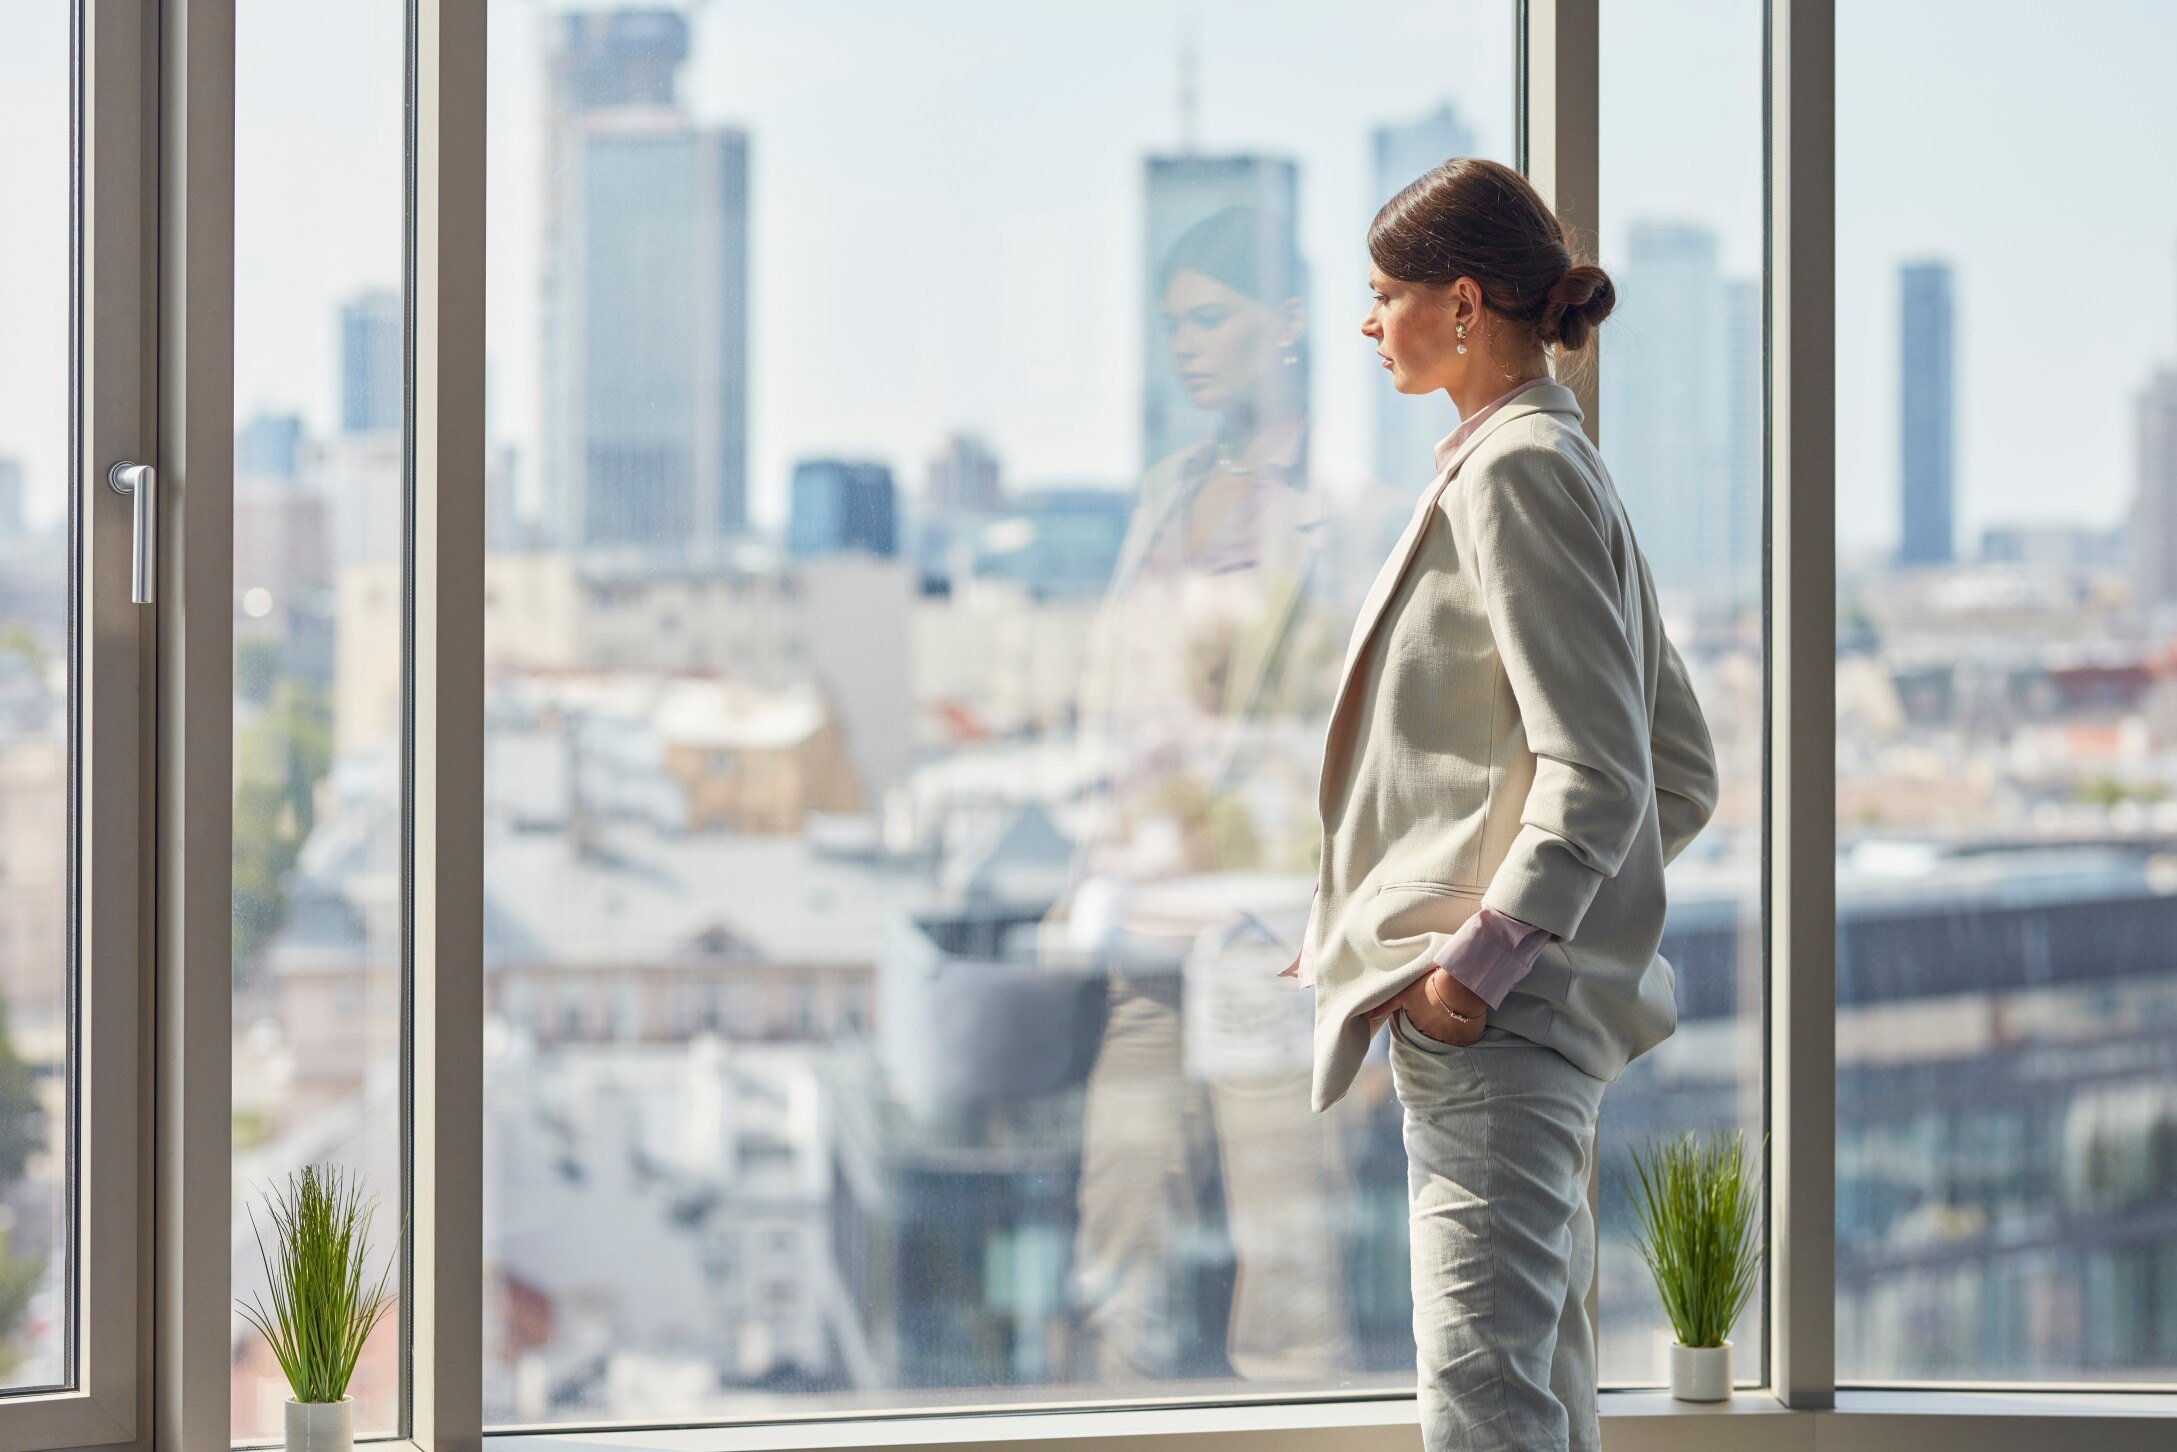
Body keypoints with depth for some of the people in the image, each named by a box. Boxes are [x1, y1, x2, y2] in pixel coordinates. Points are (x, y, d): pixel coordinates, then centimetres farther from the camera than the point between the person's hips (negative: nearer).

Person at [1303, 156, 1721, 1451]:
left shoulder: (1517, 469, -10)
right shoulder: (1566, 468, 20)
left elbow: (1596, 772, -19)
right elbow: (1683, 775, 22)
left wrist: (1482, 956, -21)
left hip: (1494, 1013, -11)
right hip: (1537, 1012, 11)